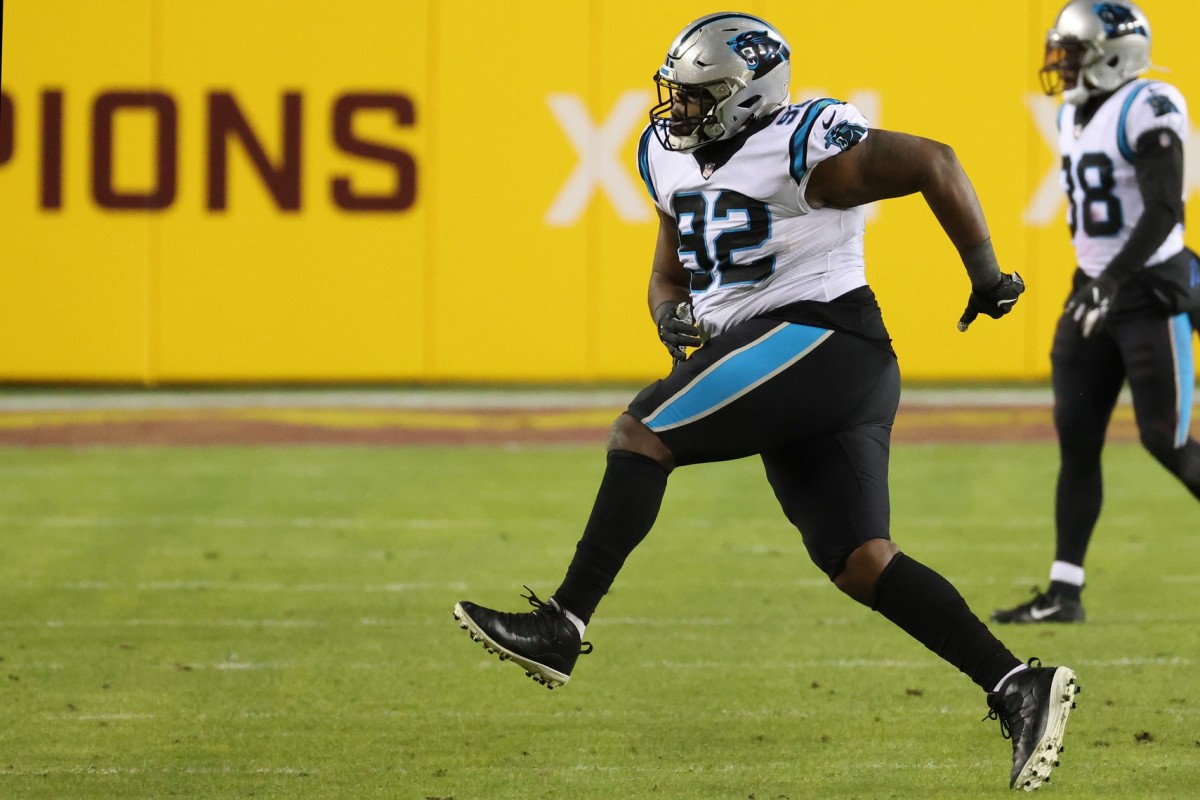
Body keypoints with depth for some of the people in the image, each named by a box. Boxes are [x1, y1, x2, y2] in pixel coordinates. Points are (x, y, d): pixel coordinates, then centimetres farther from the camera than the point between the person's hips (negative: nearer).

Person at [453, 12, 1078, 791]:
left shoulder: (800, 150, -13)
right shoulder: (672, 158, 15)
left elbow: (930, 161, -19)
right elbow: (669, 274, 23)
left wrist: (986, 273, -15)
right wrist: (674, 318, -1)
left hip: (821, 339, -10)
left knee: (640, 434, -13)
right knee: (860, 563, 2)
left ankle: (561, 629, -12)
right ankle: (1020, 686, -2)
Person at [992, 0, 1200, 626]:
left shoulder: (1146, 110, -16)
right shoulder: (1076, 115, 11)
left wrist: (1113, 281, -28)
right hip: (1096, 289, 8)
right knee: (1076, 441, 2)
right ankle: (1064, 592, 3)